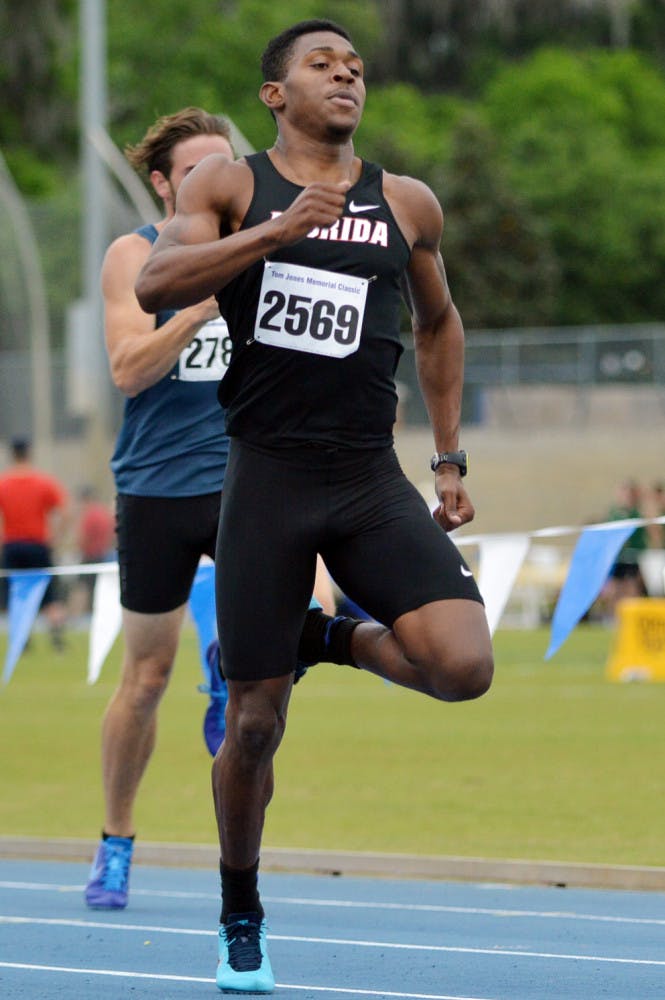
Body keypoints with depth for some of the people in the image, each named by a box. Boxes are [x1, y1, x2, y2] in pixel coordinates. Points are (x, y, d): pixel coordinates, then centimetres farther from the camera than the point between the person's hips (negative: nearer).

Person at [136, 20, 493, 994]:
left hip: (373, 483, 2)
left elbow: (439, 322, 24)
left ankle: (333, 640, 12)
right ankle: (240, 921, 25)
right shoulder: (228, 184, 2)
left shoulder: (408, 204, 9)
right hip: (268, 481, -2)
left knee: (462, 668, -20)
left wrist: (450, 458, 19)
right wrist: (279, 229, -24)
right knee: (255, 723, 2)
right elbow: (156, 284, -15)